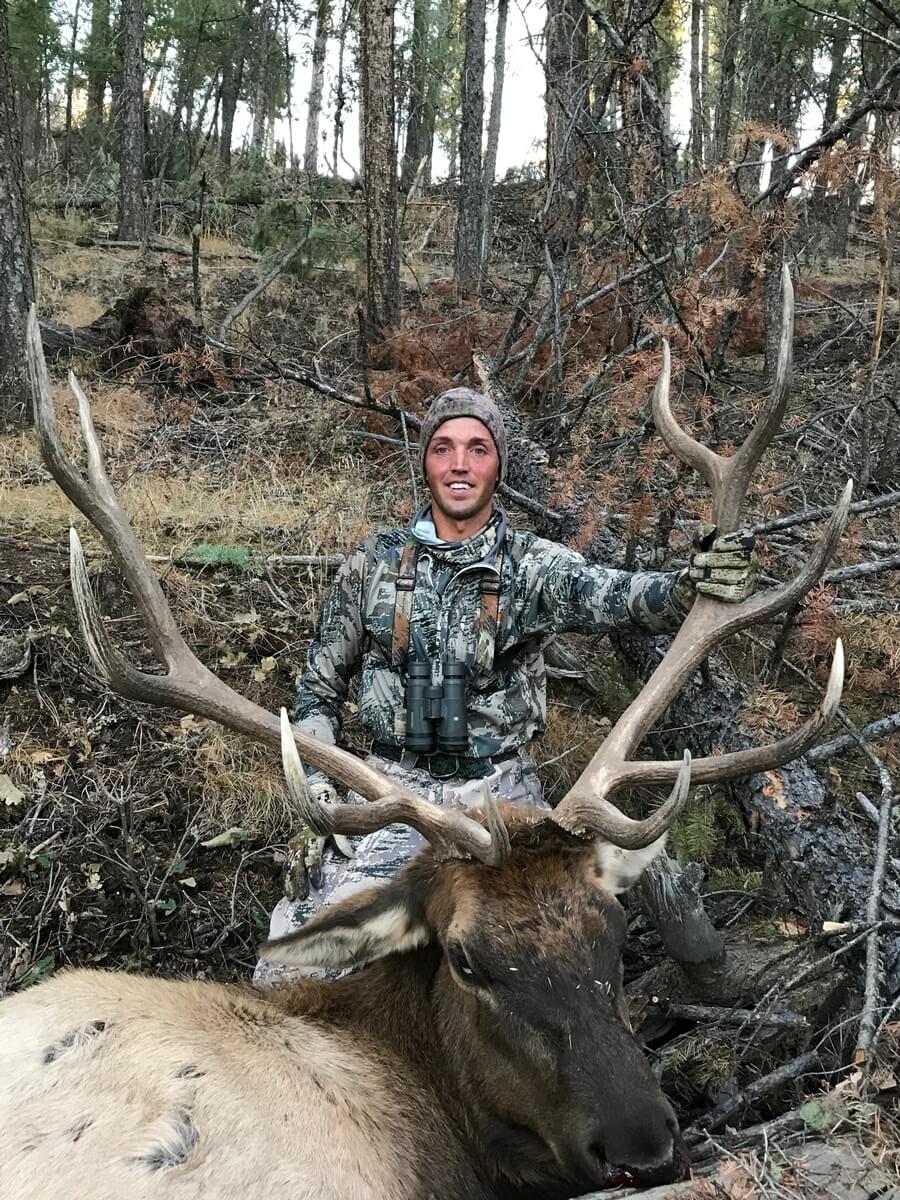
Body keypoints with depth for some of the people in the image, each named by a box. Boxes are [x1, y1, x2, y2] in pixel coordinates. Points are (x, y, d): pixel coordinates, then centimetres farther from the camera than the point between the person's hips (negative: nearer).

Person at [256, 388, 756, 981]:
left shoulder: (533, 565, -3)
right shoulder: (376, 561, 2)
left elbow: (616, 596, -25)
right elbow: (319, 688, 10)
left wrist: (696, 584, -47)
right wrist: (318, 795, -1)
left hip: (499, 793, 0)